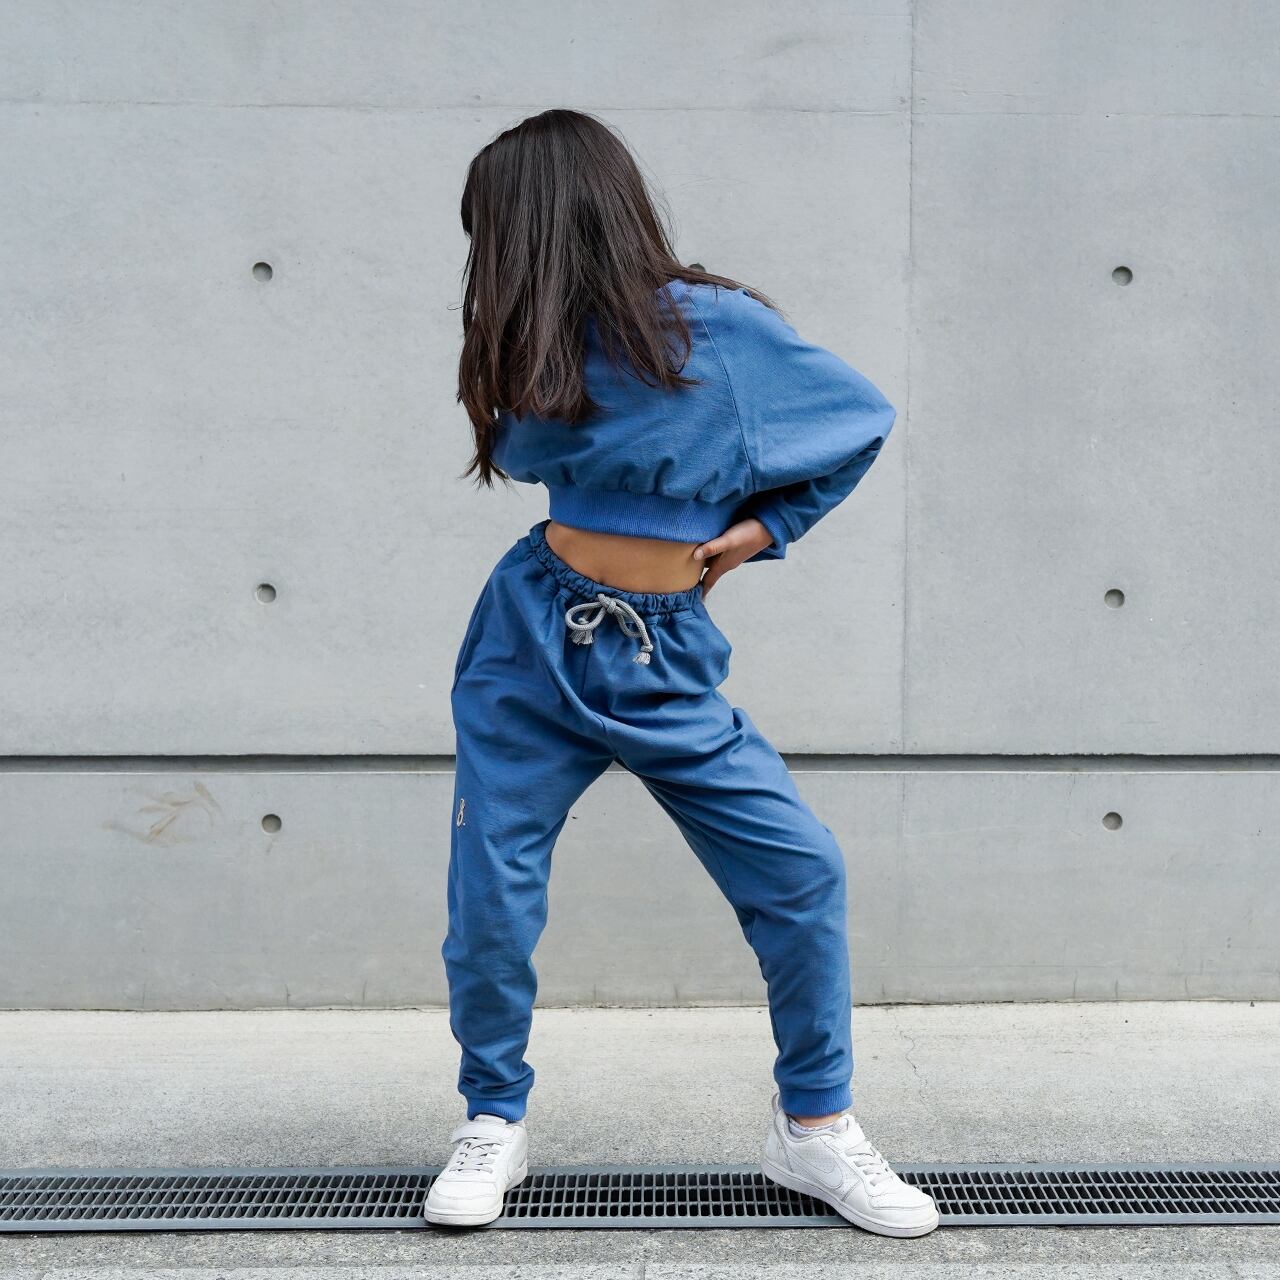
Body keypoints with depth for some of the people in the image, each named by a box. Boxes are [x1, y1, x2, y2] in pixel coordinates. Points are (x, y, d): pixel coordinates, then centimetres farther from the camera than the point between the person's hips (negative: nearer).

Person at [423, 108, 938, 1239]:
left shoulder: (720, 327, -8)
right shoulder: (546, 354, 3)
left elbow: (865, 418, 3)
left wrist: (759, 528, -1)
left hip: (668, 660, -2)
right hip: (533, 639, 3)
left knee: (803, 870, -7)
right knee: (490, 898, 3)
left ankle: (815, 1126, 13)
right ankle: (494, 1123, 26)